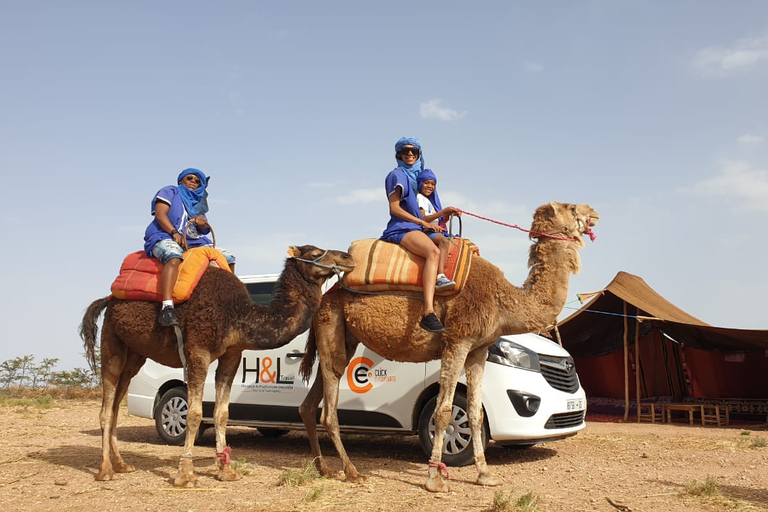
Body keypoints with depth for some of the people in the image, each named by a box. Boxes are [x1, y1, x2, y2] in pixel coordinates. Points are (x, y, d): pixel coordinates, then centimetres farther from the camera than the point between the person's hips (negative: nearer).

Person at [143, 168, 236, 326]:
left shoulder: (198, 202, 28)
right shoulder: (170, 191, 12)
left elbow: (204, 230, 18)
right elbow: (160, 214, -4)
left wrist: (203, 223, -8)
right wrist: (175, 233, -19)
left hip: (194, 242, 7)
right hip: (165, 237, -7)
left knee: (228, 259, -5)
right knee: (174, 256, -42)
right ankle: (167, 308, -54)